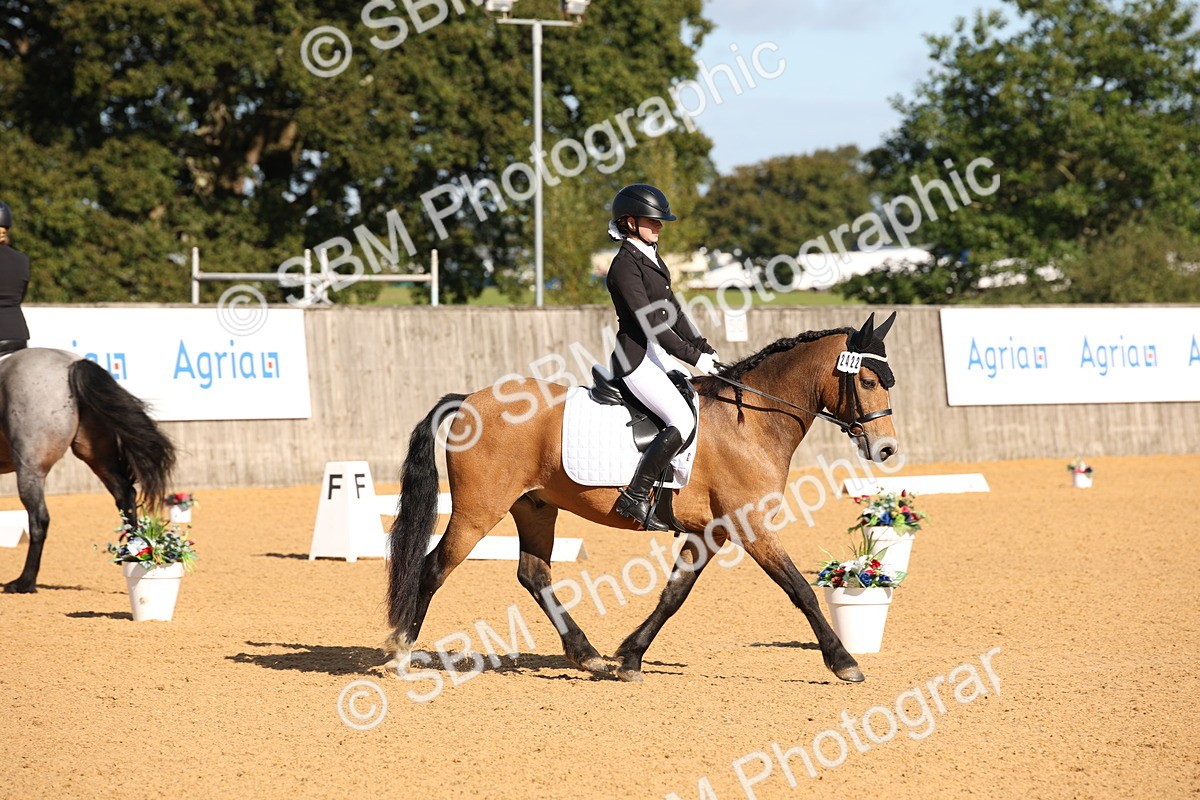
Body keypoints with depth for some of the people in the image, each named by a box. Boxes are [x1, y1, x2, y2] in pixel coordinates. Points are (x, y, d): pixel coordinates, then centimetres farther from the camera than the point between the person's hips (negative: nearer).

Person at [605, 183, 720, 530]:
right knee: (683, 422, -22)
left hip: (660, 354, 10)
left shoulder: (651, 259, 16)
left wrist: (704, 349, 8)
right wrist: (693, 357, -21)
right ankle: (634, 497, -18)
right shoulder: (625, 265, -14)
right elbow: (648, 322, -21)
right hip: (637, 357, -10)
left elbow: (672, 312, 18)